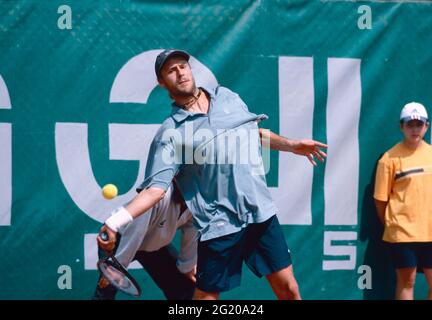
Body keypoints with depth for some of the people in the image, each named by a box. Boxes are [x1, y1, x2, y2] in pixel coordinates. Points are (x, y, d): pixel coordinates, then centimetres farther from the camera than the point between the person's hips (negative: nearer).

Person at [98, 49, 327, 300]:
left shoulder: (228, 97, 9)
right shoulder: (171, 133, -5)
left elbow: (257, 133, 25)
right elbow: (156, 188, -11)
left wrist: (292, 145, 16)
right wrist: (116, 222, -23)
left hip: (262, 213, 4)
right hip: (219, 225, -4)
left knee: (288, 290, 7)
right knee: (206, 295, 2)